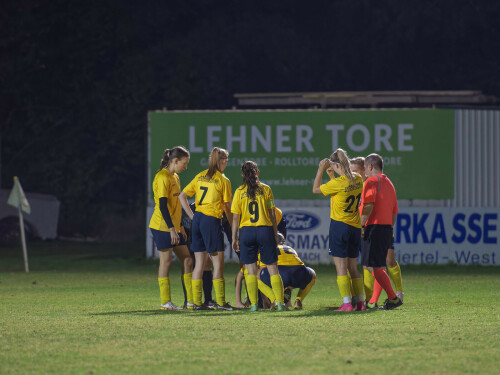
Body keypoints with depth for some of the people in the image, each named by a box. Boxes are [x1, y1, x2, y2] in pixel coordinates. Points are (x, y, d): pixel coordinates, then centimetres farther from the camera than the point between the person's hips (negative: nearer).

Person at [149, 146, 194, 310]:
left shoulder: (175, 177, 16)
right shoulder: (163, 178, -13)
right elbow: (162, 205, -19)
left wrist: (180, 227, 22)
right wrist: (172, 228, -22)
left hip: (173, 227, 9)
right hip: (162, 227, -9)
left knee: (187, 260, 6)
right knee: (166, 261, -6)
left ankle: (191, 300, 8)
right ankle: (165, 302, -1)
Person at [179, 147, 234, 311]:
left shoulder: (200, 176, 12)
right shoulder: (223, 180, -5)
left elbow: (182, 196, 11)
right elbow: (228, 207, -3)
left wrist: (192, 216, 12)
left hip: (197, 219, 6)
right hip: (212, 220, -6)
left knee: (199, 263, 9)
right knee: (218, 263, 0)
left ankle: (196, 302, 7)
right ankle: (220, 302, -2)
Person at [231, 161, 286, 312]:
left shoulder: (239, 192, 1)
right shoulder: (266, 189, 2)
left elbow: (235, 218, 0)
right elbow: (272, 214, 3)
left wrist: (235, 238, 7)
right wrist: (275, 234, 11)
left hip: (247, 231, 0)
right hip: (265, 229, 0)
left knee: (251, 270, 4)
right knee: (273, 268, 5)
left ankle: (254, 304, -2)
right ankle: (280, 303, -1)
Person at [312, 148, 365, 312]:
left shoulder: (338, 183, -17)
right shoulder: (357, 179, 2)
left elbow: (315, 189, -4)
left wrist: (321, 169, 0)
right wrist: (331, 168, 19)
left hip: (340, 225, -7)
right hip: (355, 227, 7)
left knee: (341, 268, -4)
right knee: (353, 268, 14)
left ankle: (347, 303, -10)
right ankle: (360, 302, 13)